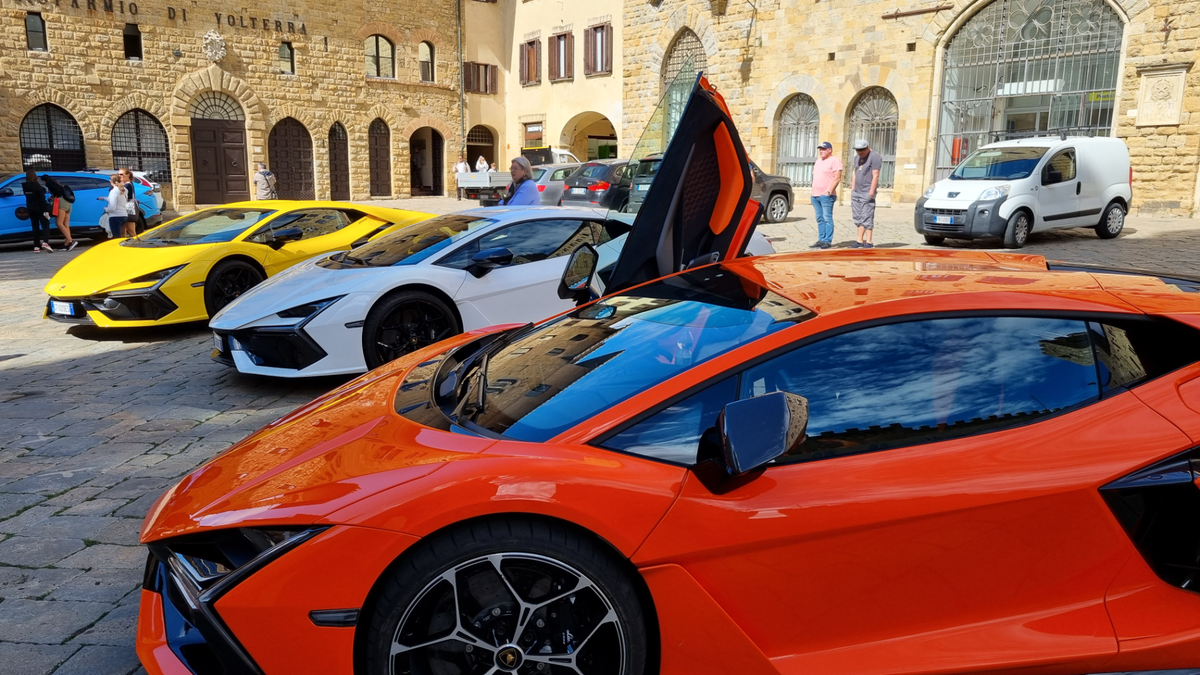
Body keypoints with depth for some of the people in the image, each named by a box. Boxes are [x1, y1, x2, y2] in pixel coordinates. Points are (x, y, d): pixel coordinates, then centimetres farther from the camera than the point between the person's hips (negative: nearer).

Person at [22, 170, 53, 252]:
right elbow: (42, 199, -16)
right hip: (39, 209, -5)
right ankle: (45, 242, -28)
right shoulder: (37, 186, -13)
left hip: (31, 209, 5)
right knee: (45, 226, -5)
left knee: (35, 227, 11)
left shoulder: (24, 186, 3)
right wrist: (46, 210, -17)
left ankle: (36, 246, 8)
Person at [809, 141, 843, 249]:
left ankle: (828, 241, -7)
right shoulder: (818, 161, 21)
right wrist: (813, 192, 15)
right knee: (820, 219, 9)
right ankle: (821, 240, 12)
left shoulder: (834, 161, -5)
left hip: (826, 196, -8)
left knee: (827, 218, -7)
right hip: (815, 195, 8)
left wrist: (829, 191, -18)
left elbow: (837, 178, -13)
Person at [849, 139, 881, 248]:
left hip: (867, 193, -8)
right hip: (857, 192, 8)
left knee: (867, 218, -10)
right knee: (858, 218, 7)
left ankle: (869, 243, -8)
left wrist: (871, 191, -19)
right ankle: (860, 241, 11)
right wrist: (852, 189, 15)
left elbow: (875, 176, -14)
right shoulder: (857, 158, 18)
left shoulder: (874, 157, -8)